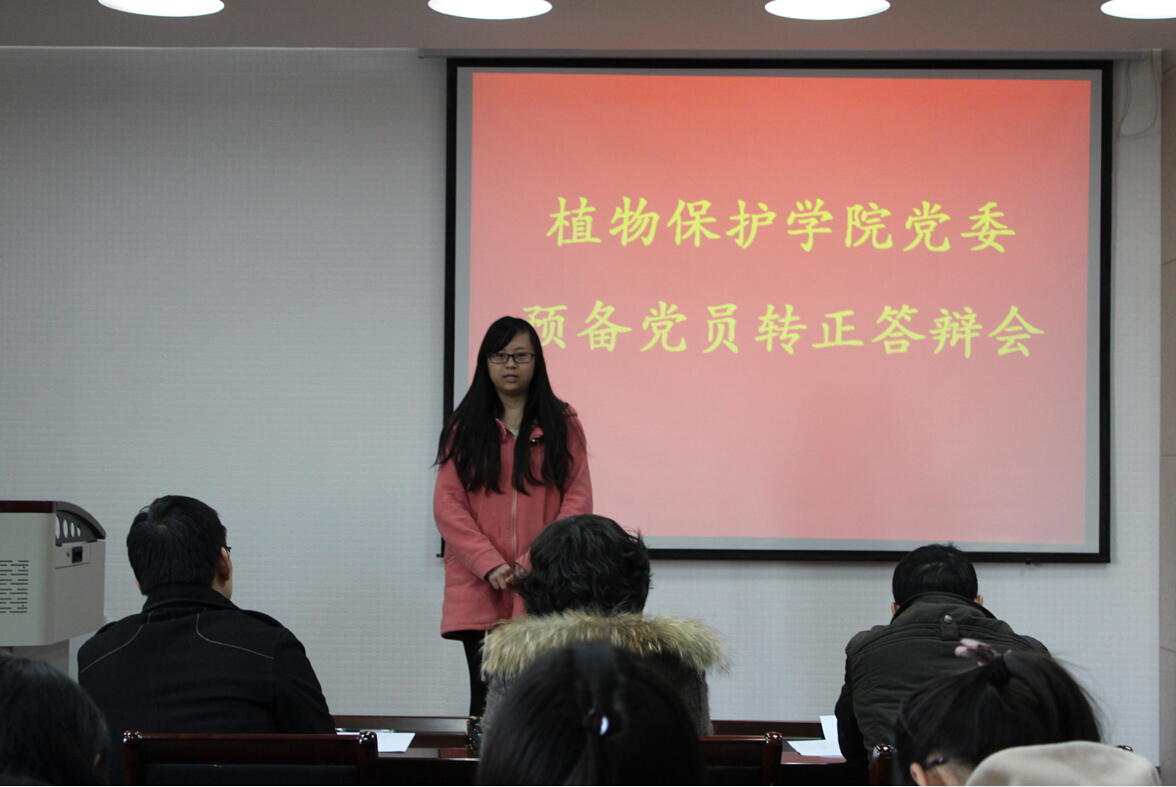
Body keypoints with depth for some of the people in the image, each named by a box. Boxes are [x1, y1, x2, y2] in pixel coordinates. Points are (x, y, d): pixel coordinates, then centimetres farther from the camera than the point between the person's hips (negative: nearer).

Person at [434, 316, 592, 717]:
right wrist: (490, 565, -10)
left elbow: (578, 500, 2)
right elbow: (446, 505, 3)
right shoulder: (464, 428, 11)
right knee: (486, 701, -1)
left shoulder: (563, 424, 9)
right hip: (480, 592, 1)